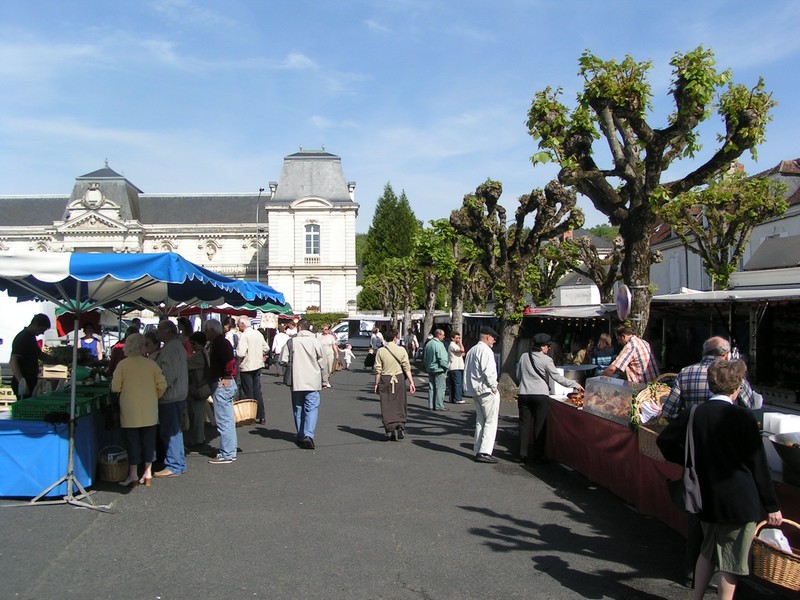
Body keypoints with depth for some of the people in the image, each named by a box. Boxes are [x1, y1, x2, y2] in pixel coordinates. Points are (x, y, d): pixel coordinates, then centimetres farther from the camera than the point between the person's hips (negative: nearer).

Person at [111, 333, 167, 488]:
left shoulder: (122, 365, -7)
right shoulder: (151, 364, -4)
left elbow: (115, 388, -6)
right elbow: (162, 385, -3)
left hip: (130, 412, -2)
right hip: (149, 412, 2)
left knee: (132, 442, 5)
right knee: (149, 441, 11)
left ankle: (133, 475, 9)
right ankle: (148, 474, 17)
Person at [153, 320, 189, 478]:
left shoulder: (171, 348, -18)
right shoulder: (176, 345, 15)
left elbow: (169, 374, -25)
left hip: (170, 397, -11)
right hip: (177, 395, 11)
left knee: (170, 432, -4)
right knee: (175, 431, 17)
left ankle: (173, 467, 3)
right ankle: (179, 464, 25)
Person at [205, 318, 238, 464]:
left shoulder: (219, 343, -14)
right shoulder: (220, 342, 17)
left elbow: (230, 360, -28)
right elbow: (229, 360, 19)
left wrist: (226, 377, -19)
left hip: (222, 384, -11)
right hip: (226, 385, 11)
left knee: (223, 421, -5)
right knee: (228, 420, 15)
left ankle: (225, 455, -1)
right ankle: (230, 452, 22)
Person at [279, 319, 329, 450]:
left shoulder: (292, 342, -2)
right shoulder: (316, 342, -3)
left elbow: (284, 360, -3)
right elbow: (323, 363, -1)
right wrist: (325, 381, 10)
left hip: (296, 381, 2)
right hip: (313, 381, -1)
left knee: (298, 409, 13)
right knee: (312, 408, -1)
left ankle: (301, 436, 20)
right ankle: (308, 435, -16)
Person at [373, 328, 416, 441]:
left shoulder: (381, 351, -3)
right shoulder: (401, 350, -3)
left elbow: (378, 370, -3)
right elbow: (407, 368, -5)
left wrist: (376, 384, 4)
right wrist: (411, 382, -1)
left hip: (385, 379, 0)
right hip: (399, 379, 0)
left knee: (387, 406, 6)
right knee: (400, 405, 12)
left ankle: (391, 429, 3)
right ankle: (400, 426, 1)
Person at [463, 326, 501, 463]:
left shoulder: (471, 351, 17)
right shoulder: (485, 350, -13)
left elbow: (467, 372, 19)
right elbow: (488, 371, -22)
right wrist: (494, 387, -11)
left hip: (475, 391, 10)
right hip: (487, 390, -9)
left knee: (480, 421, 15)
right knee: (491, 421, -5)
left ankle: (478, 451, 17)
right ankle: (484, 452, -10)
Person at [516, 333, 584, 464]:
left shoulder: (523, 357, 6)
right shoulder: (546, 360, -7)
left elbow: (518, 375, 13)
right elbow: (557, 377, -5)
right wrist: (575, 385, 4)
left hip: (523, 394, 4)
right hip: (540, 395, -4)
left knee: (524, 424, 7)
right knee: (539, 425, 4)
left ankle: (523, 454, 7)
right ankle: (538, 455, 6)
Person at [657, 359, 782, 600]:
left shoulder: (694, 414, -3)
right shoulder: (743, 417, -15)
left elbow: (665, 440, 3)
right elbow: (758, 464, -11)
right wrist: (771, 506, -3)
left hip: (707, 499, 5)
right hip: (740, 502, -5)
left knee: (708, 552, 21)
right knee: (730, 560, 7)